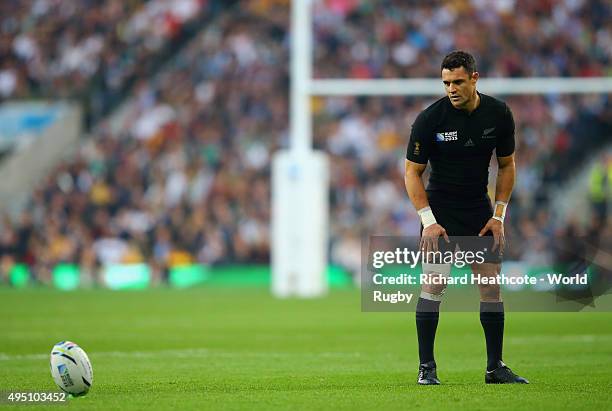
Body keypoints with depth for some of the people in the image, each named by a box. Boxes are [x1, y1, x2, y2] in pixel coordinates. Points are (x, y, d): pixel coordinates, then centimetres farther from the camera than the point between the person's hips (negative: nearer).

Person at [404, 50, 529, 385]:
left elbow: (506, 164, 7)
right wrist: (428, 220, -16)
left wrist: (498, 215, 0)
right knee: (434, 283, -12)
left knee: (491, 284, 2)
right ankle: (426, 367, -5)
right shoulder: (429, 118, -15)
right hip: (440, 209, -3)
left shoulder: (498, 114, -6)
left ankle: (495, 367, 10)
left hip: (480, 209, 3)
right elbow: (412, 171, -8)